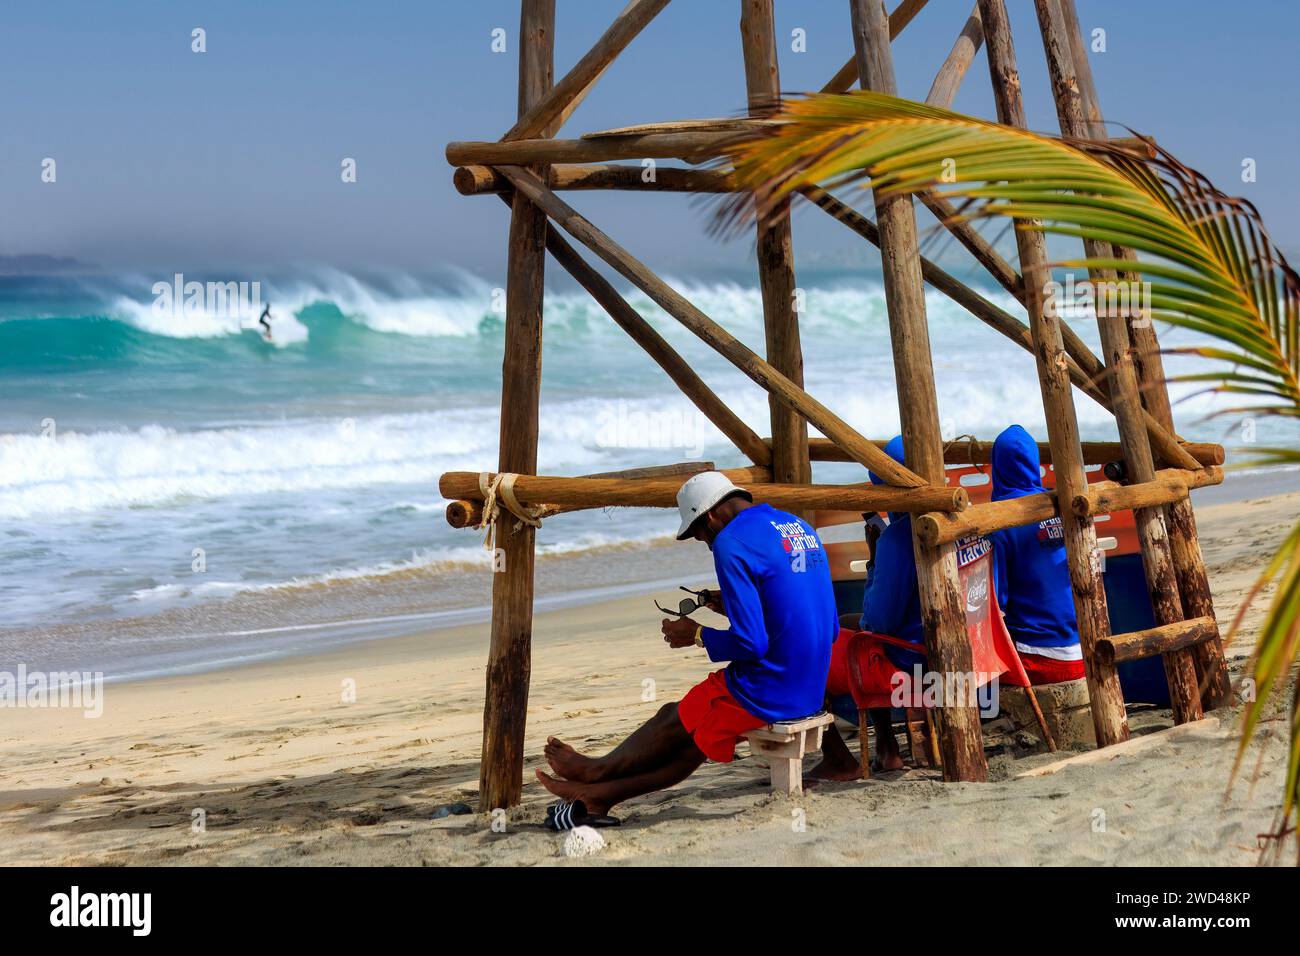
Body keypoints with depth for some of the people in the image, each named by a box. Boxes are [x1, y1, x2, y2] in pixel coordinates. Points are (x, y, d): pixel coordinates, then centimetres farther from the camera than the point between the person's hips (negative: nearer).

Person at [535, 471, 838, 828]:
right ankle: (599, 793, 22)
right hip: (811, 691, 8)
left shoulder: (732, 542, -15)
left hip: (767, 695, -8)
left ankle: (596, 771, 35)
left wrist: (698, 635, -2)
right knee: (696, 736, 16)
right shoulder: (801, 528, 12)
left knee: (673, 721, 14)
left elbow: (749, 643, -21)